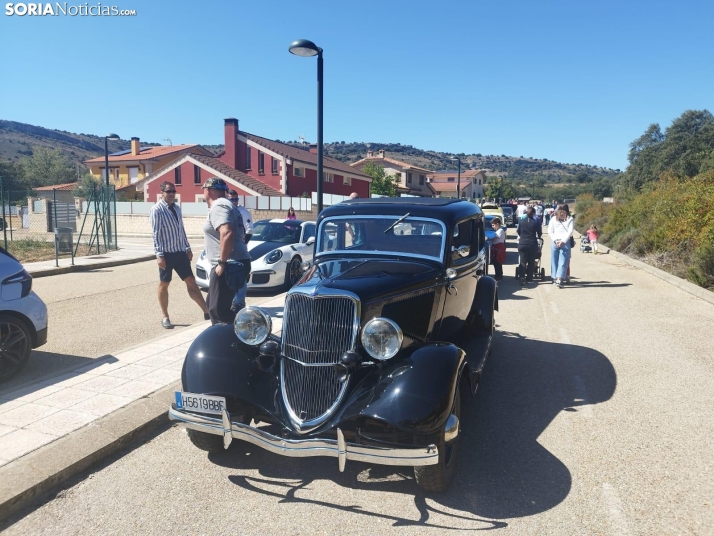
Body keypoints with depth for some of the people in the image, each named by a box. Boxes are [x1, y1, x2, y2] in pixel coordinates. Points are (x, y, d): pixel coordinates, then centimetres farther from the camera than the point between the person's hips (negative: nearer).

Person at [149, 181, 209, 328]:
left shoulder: (176, 208, 11)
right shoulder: (157, 210, -10)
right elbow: (155, 234, -14)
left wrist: (188, 248, 15)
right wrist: (159, 255, -19)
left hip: (180, 251, 6)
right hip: (167, 253, -6)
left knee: (191, 281, 6)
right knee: (164, 284, 7)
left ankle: (207, 311, 7)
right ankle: (165, 317, 17)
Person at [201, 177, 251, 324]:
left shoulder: (218, 206, -12)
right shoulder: (227, 205, 21)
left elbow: (227, 233, -28)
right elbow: (238, 234, 27)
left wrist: (222, 263, -23)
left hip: (228, 266, -11)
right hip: (237, 263, 11)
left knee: (219, 310, -9)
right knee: (215, 307, 20)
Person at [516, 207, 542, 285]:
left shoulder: (521, 222, 2)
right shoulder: (536, 222, -5)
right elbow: (540, 234, 4)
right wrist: (538, 237, 28)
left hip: (522, 244, 2)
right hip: (532, 244, -1)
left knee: (523, 261, 1)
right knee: (531, 262, 9)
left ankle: (521, 277, -14)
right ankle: (529, 278, 13)